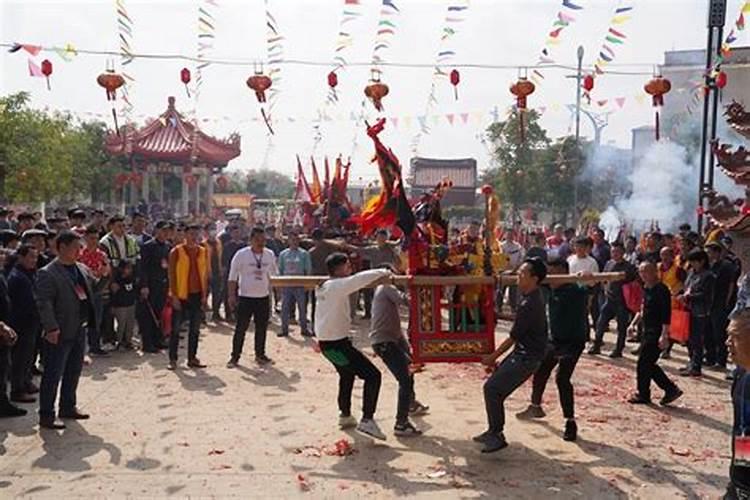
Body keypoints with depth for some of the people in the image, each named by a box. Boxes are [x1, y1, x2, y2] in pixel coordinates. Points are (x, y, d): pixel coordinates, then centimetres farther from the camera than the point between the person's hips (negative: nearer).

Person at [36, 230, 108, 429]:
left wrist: (104, 276, 0)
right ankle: (46, 416, 9)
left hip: (80, 330, 8)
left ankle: (68, 407, 32)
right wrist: (51, 328, -25)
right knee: (53, 375, 0)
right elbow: (44, 303, -19)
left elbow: (93, 289, 19)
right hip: (60, 334, -8)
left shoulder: (82, 269, 10)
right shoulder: (47, 273, -14)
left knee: (74, 372, 18)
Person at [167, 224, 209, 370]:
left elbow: (205, 274, 10)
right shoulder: (176, 251, -5)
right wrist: (174, 296, -11)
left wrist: (204, 295, 5)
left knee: (195, 329, 9)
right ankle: (173, 359, 10)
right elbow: (172, 275, -6)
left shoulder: (202, 252, 7)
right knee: (176, 328, 2)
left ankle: (192, 358, 17)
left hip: (197, 295, 4)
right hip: (181, 295, -4)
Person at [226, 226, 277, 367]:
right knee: (240, 329, 0)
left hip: (264, 297, 4)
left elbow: (274, 275, 15)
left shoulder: (270, 255, 3)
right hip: (245, 297, -4)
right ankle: (235, 357, 9)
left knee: (262, 328, 10)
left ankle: (260, 355, 23)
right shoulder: (241, 255, -8)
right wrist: (231, 296, -11)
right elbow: (233, 277, -5)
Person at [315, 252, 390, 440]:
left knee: (347, 375, 32)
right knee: (372, 375, -7)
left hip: (326, 342, 10)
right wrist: (384, 272, -11)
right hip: (336, 344, -10)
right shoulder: (338, 286, -19)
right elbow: (361, 279, -28)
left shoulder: (324, 286, 9)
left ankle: (345, 416, 44)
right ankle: (367, 420, -7)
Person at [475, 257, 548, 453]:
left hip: (527, 357, -10)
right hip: (522, 352, 10)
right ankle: (494, 431, 25)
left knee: (492, 389, -9)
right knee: (496, 388, 13)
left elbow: (513, 337, -19)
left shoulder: (529, 305, -26)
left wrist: (492, 357, -8)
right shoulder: (532, 295, 2)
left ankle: (497, 436, 0)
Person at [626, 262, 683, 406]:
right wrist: (634, 323, 12)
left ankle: (643, 395, 10)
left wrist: (664, 335, -24)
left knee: (644, 363, -4)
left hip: (657, 333, -9)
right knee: (649, 364, 12)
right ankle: (671, 389, 21)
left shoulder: (661, 290, -15)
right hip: (648, 332, 9)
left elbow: (666, 315, -20)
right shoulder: (646, 289, 12)